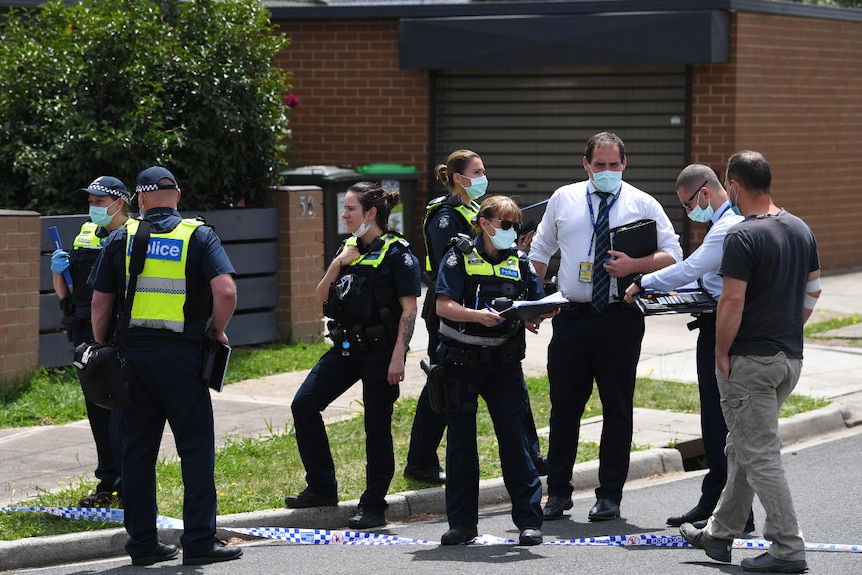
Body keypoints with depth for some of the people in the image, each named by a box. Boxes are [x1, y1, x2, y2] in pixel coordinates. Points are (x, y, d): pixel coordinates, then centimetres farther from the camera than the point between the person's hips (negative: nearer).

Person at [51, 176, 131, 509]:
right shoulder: (85, 236, 15)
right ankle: (107, 485, 17)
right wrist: (58, 270, 0)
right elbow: (64, 293, 19)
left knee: (122, 414, -9)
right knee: (97, 412, 10)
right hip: (86, 336, 7)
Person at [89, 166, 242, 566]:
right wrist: (218, 330, 3)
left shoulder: (121, 239, 6)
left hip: (132, 352, 3)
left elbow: (100, 303, 5)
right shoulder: (199, 236, 0)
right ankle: (199, 541, -1)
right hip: (181, 354, -3)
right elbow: (225, 291, -14)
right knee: (196, 447, 3)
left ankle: (142, 543, 12)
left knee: (137, 449, 9)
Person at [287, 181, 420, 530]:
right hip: (346, 347, 8)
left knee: (377, 426, -2)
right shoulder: (349, 249, 13)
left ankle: (373, 507, 7)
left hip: (380, 350, -8)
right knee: (303, 404, 2)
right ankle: (322, 489, 12)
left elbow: (409, 309, -13)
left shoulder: (397, 253, -9)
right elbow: (321, 298, 13)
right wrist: (338, 264, -3)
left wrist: (398, 357, -19)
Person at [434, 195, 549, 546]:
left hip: (504, 362, 2)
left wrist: (535, 317, -19)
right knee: (460, 441, 5)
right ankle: (462, 523, 13)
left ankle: (529, 520, 2)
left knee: (514, 438, -3)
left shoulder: (519, 263, 8)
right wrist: (478, 315, -28)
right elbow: (443, 305, -13)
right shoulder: (459, 258, -3)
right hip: (460, 362, -2)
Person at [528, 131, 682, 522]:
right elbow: (539, 253, 18)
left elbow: (672, 255, 0)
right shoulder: (563, 200, 10)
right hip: (571, 317, 2)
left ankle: (610, 495, 11)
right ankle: (557, 493, 15)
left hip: (619, 318, -2)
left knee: (617, 407, 3)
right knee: (563, 406, 5)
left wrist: (634, 265, -17)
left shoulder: (641, 204, 2)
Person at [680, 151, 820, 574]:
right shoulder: (801, 230, 8)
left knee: (760, 454, -4)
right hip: (790, 357, 9)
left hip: (750, 361, -9)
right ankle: (720, 534, 28)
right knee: (742, 447, 19)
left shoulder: (742, 237, -18)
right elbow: (813, 289, 15)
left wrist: (721, 354, -10)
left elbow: (732, 302, -20)